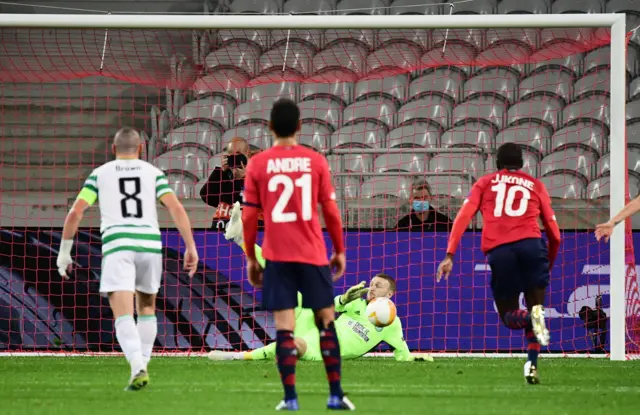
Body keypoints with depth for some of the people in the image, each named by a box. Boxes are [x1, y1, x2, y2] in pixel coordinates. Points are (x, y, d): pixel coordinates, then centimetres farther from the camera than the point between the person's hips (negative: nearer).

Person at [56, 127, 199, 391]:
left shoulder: (100, 174, 13)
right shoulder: (153, 173, 14)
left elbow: (75, 213, 5)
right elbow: (176, 208, 0)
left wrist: (64, 252, 11)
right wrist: (191, 247, -1)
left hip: (116, 244, -2)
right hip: (150, 242, 2)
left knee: (123, 315, -9)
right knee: (147, 306, 24)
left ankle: (138, 368, -30)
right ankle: (142, 364, 21)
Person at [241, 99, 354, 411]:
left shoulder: (258, 164, -1)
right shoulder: (316, 162, 0)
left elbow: (249, 216, 0)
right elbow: (330, 210, 1)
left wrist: (251, 258, 9)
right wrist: (340, 251, 12)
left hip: (277, 256, 0)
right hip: (313, 255, 0)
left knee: (284, 326, 0)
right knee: (326, 320, 10)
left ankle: (290, 398, -6)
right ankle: (336, 394, 9)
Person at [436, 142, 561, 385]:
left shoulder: (485, 183, 22)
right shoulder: (535, 185, 22)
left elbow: (464, 216, 7)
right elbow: (554, 234, 19)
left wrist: (450, 255, 2)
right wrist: (549, 263, 35)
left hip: (498, 250, 0)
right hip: (531, 245, 0)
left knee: (509, 316, 13)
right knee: (535, 302, 15)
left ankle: (531, 318, -23)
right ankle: (532, 364, -6)